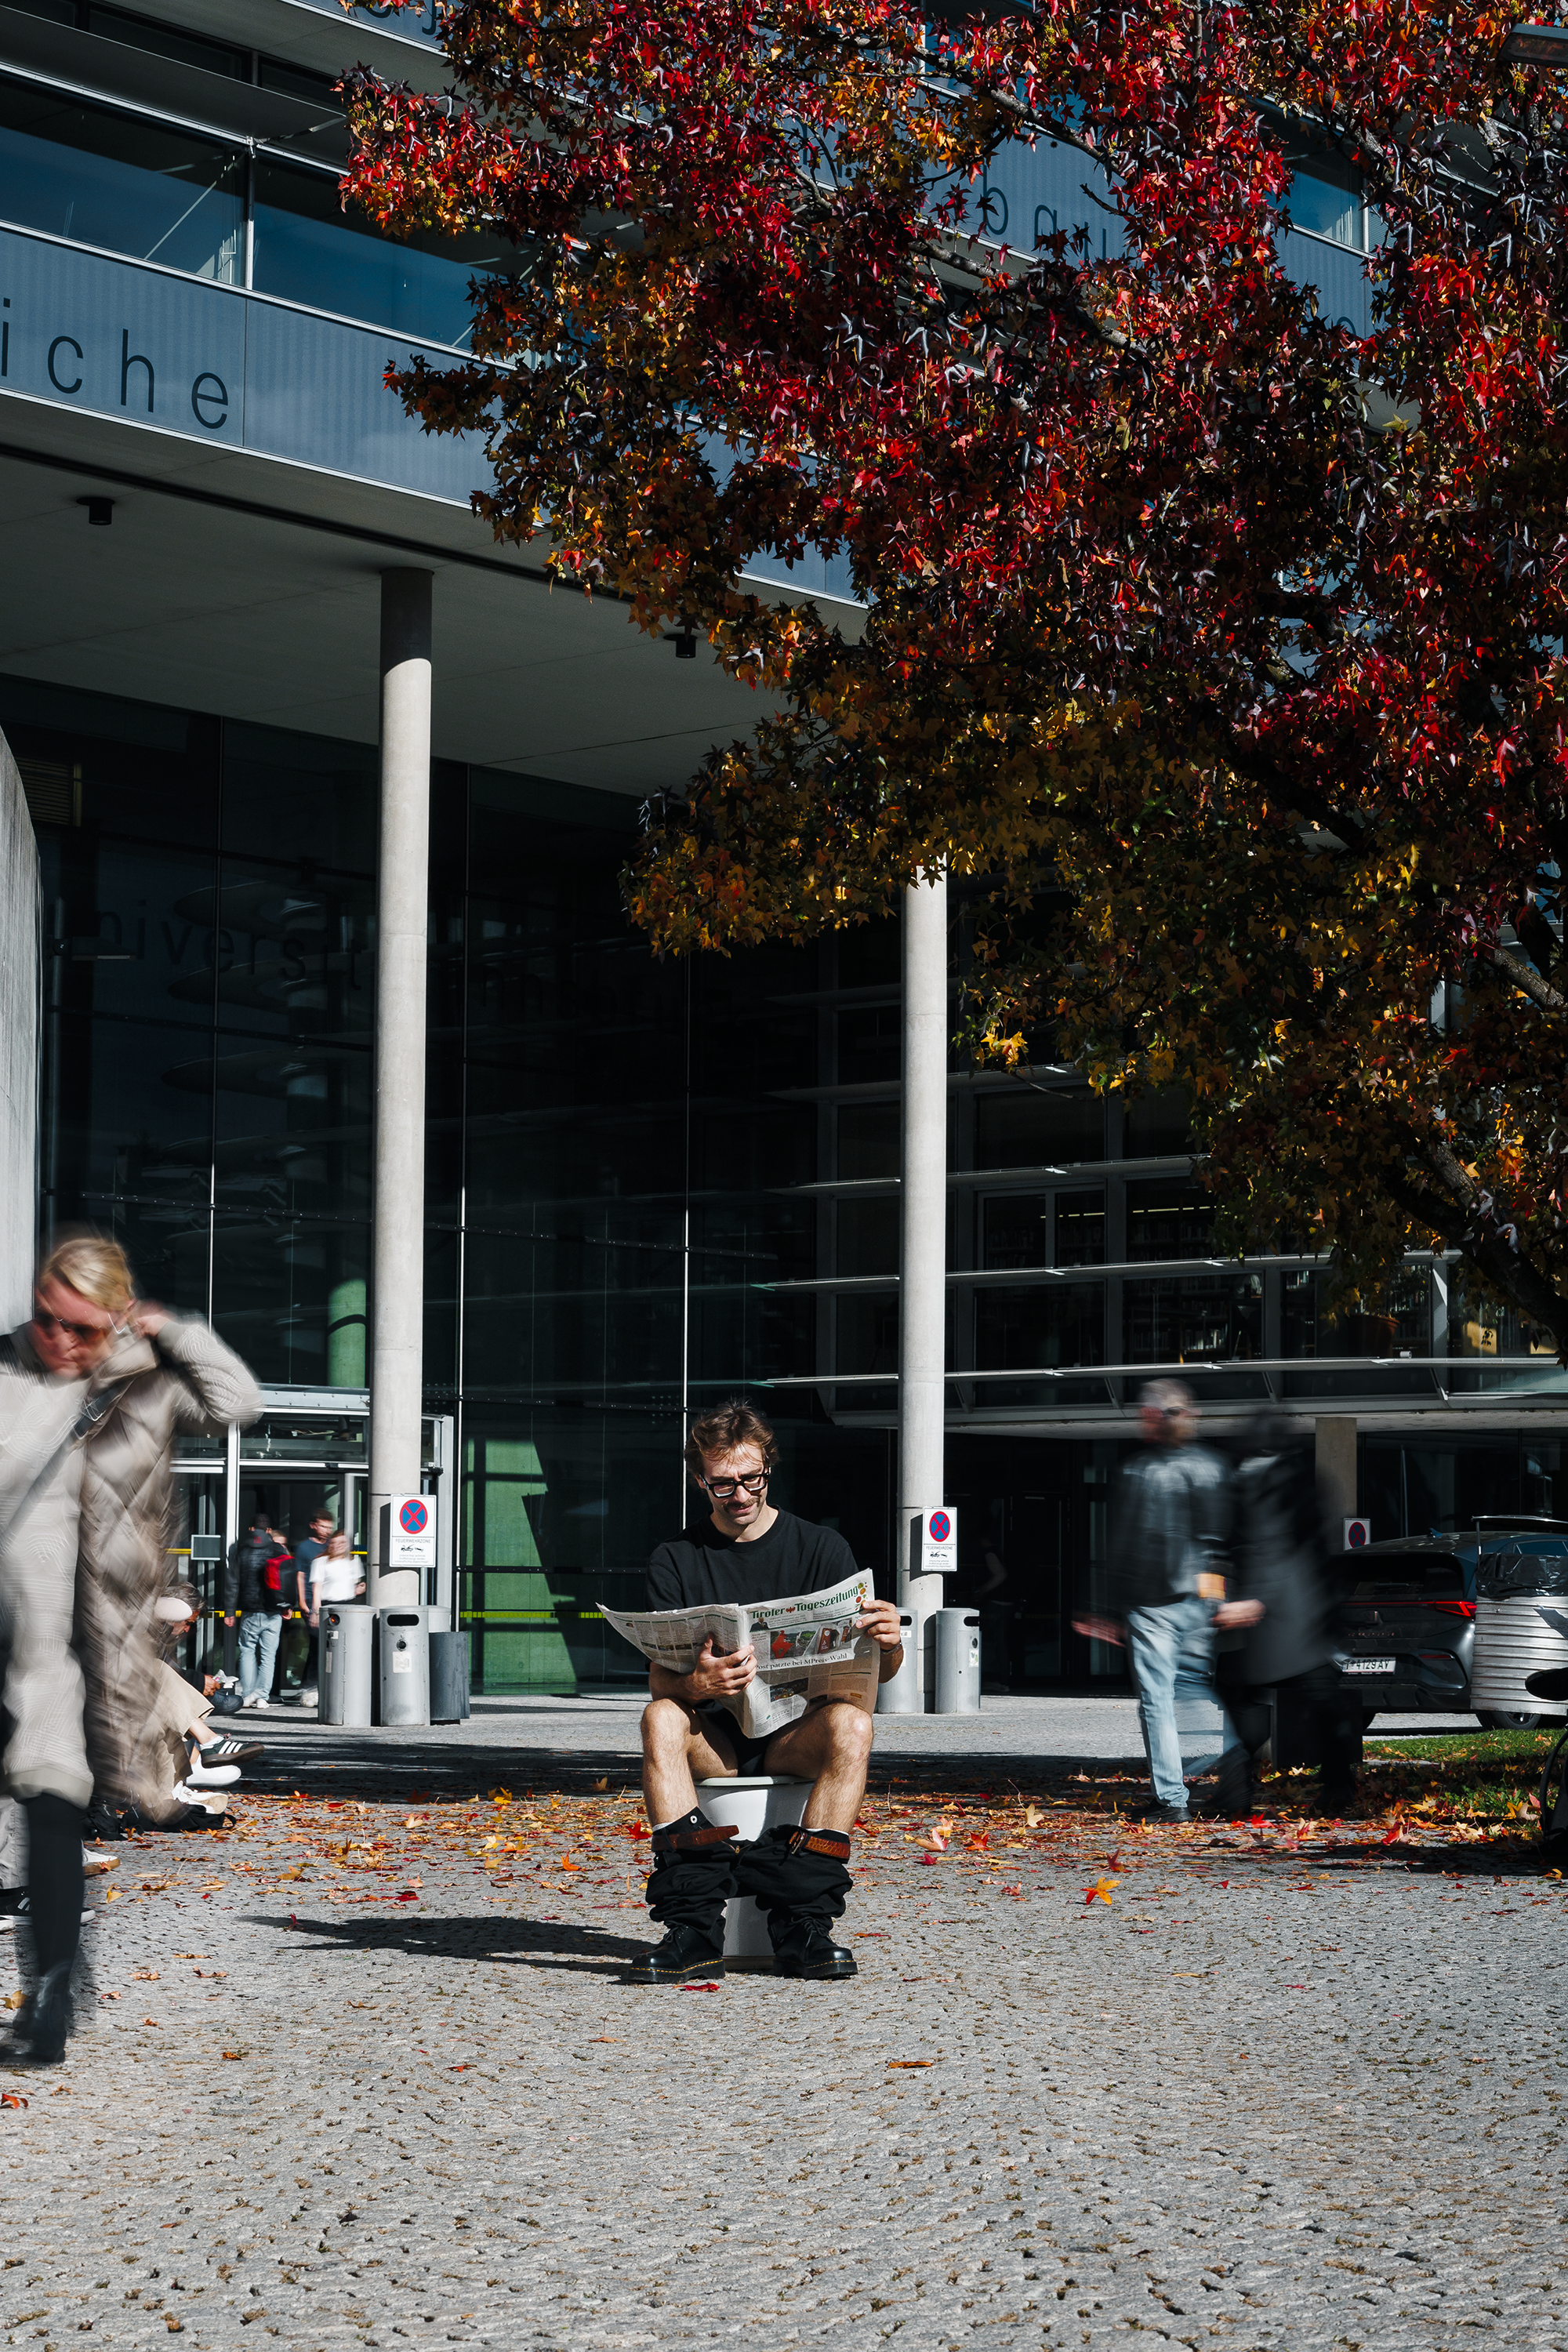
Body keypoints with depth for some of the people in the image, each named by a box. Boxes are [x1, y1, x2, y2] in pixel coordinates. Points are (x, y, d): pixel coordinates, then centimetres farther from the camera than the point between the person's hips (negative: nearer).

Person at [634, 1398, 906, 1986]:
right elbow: (658, 1677, -6)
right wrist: (695, 1684, -31)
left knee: (851, 1721, -32)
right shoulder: (675, 1561, 6)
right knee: (660, 1718, -32)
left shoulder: (821, 1548, 5)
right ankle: (695, 1925, -39)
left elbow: (876, 1671, -1)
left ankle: (802, 1920, -35)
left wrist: (887, 1645, -27)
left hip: (796, 1732, 0)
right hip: (714, 1737, 0)